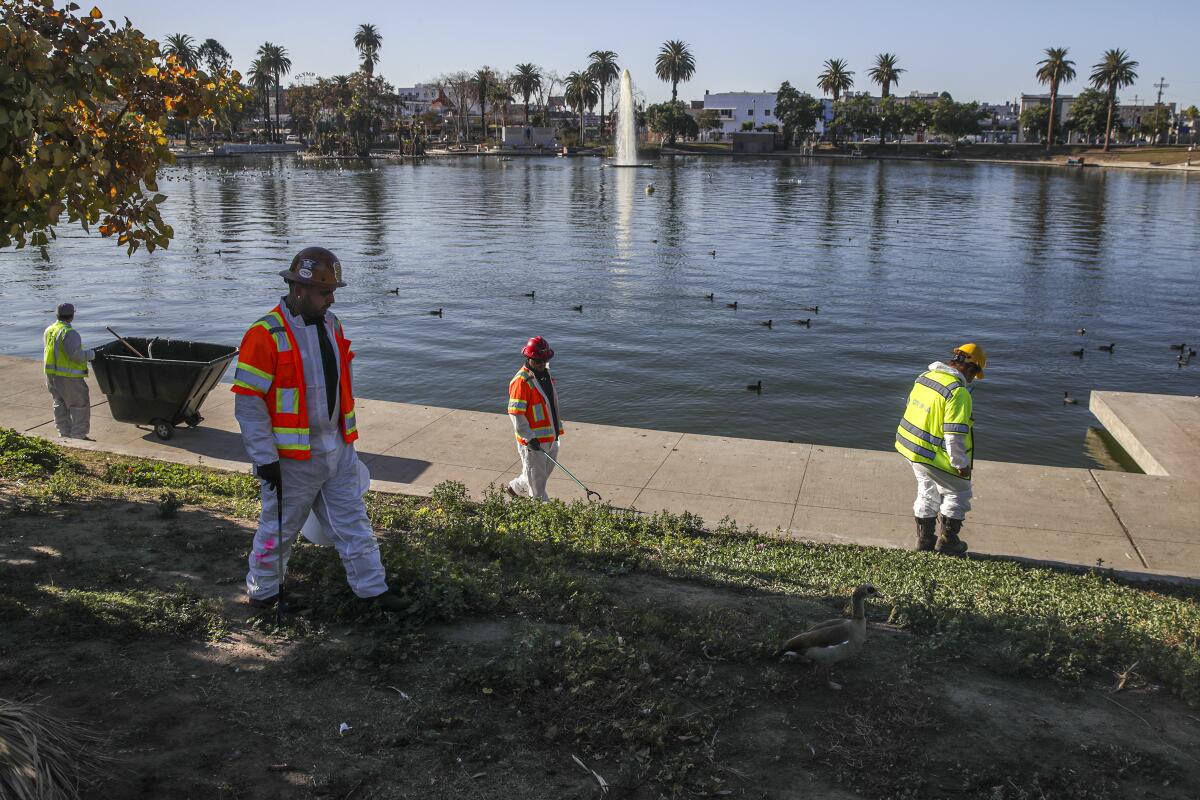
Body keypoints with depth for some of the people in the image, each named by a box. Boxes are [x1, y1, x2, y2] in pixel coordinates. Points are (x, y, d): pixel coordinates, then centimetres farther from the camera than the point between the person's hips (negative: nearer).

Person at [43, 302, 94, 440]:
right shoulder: (69, 333, -19)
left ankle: (64, 434, 23)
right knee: (80, 405, 1)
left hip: (51, 374, 9)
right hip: (68, 377, -9)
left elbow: (53, 351, 15)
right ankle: (79, 436, 2)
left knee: (60, 405, 17)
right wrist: (91, 354, -9)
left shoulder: (48, 331, 10)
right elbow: (75, 355, -25)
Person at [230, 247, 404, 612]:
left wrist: (347, 435, 19)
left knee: (353, 521, 12)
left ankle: (371, 588, 23)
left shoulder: (331, 325, 5)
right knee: (278, 528, 11)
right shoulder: (266, 335, -19)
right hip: (293, 458, -6)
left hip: (338, 451, 7)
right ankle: (261, 592, 31)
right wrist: (264, 459, -18)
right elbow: (248, 402, -18)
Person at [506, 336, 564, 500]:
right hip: (533, 441, -9)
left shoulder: (545, 372, 8)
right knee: (537, 481, 3)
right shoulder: (521, 381, -19)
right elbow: (515, 413, -21)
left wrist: (558, 426, 25)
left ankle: (515, 488, 42)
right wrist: (529, 437, -24)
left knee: (546, 471, 23)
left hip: (551, 437, 9)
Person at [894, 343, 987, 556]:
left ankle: (925, 538, 32)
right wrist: (961, 464, -14)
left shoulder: (926, 376, 3)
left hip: (912, 447, 8)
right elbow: (955, 434, -24)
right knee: (958, 493, 12)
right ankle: (946, 540, 20)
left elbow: (912, 407, 14)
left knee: (927, 493, 24)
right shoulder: (958, 392, -23)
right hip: (935, 456, -8)